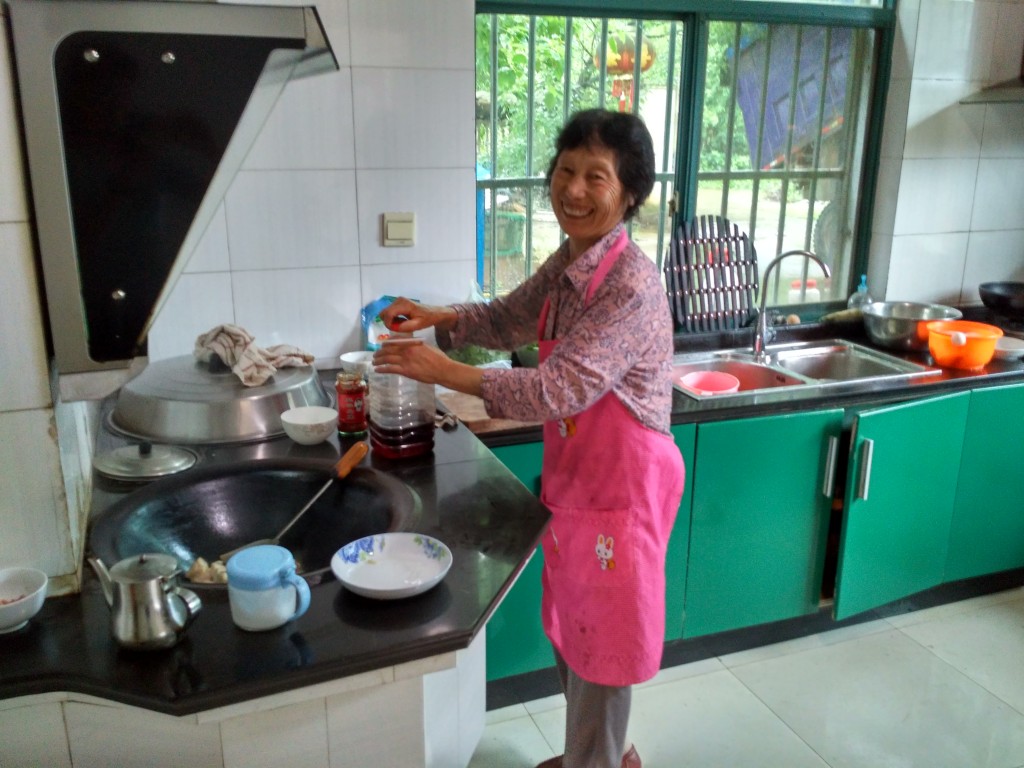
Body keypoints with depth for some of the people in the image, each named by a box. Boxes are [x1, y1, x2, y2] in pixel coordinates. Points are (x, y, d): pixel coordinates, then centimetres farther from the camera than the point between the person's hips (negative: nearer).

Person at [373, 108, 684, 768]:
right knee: (571, 627, 23)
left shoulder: (631, 285, -26)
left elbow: (557, 390, -30)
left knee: (601, 638, 10)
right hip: (574, 472, 9)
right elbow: (509, 320, 15)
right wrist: (437, 317, -2)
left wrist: (444, 371, -25)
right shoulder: (568, 261, 1)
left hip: (620, 482, -9)